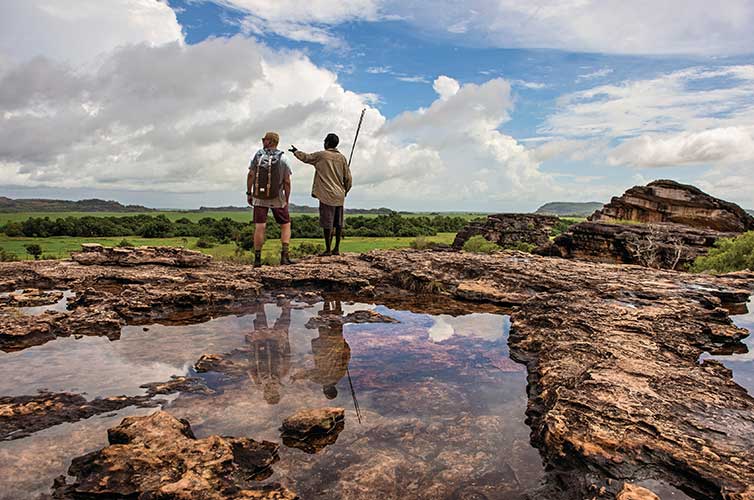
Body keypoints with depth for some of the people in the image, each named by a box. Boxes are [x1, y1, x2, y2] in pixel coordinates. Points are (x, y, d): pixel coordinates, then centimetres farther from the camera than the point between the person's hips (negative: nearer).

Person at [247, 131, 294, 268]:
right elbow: (287, 182, -6)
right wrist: (287, 201, 3)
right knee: (285, 225, 10)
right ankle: (284, 256, 0)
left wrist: (249, 193, 4)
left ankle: (257, 259, 2)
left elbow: (251, 175, -4)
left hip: (259, 197, 2)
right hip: (277, 198, -1)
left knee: (259, 227, 2)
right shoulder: (282, 159, -4)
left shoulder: (257, 155, -1)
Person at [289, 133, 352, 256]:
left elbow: (306, 157, 12)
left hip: (327, 195, -5)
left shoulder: (321, 155, -3)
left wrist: (296, 151, 31)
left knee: (327, 223, -2)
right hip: (339, 196, 5)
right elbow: (348, 178, 7)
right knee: (338, 223, 8)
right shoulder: (342, 158, 8)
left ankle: (328, 249, 1)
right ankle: (337, 248, 13)